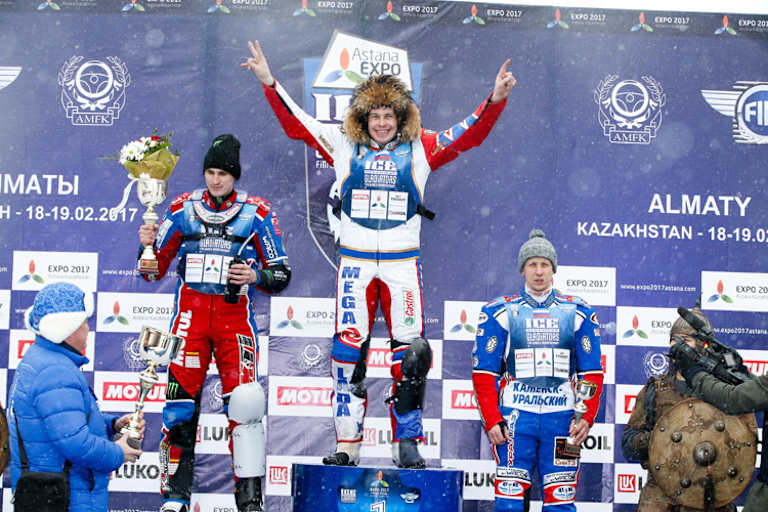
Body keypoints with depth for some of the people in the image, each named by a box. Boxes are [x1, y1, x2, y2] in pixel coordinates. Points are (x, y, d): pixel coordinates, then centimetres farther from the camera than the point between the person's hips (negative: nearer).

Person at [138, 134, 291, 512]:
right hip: (189, 315, 2)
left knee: (244, 404, -13)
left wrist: (255, 276, -13)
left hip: (235, 316, -1)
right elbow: (155, 270, 14)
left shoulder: (257, 213, 3)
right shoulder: (183, 208, 8)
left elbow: (281, 274, 7)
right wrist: (149, 245, -6)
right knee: (181, 403, -1)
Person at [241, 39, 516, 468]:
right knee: (348, 349, -2)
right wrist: (269, 83, 0)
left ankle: (407, 445, 4)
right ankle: (347, 445, 7)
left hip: (403, 262, -1)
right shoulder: (344, 146, 7)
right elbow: (296, 123, 8)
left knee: (410, 349, -7)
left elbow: (470, 134, 0)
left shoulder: (420, 149, 5)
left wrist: (495, 100, -14)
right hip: (355, 261, 1)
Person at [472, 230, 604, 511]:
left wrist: (587, 417, -2)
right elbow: (484, 373, 3)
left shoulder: (578, 313, 10)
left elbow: (592, 372, 10)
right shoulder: (500, 312, 5)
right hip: (515, 416, -1)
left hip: (562, 418, 1)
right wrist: (491, 420, -6)